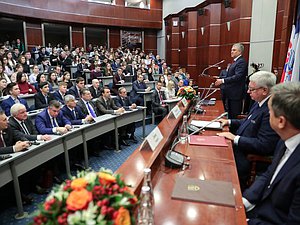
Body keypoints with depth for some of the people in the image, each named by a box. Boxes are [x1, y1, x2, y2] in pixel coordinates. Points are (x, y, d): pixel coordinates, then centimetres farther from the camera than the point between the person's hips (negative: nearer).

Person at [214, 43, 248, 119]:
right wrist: (220, 79, 10)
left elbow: (238, 77, -24)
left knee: (235, 115, -4)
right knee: (230, 115, 16)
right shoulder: (235, 61, 18)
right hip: (231, 93, 10)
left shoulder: (241, 62, -13)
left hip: (236, 94, -10)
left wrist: (222, 80, -25)